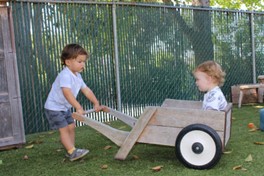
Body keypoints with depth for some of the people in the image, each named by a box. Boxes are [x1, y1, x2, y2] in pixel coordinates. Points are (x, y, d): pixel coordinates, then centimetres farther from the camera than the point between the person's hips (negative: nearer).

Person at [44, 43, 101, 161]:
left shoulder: (77, 76, 4)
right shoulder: (65, 75, -28)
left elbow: (86, 90, 8)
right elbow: (67, 92, -41)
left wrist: (96, 103, 4)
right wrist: (78, 107, -46)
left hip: (65, 108, 10)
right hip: (54, 108, -9)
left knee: (71, 127, 9)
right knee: (64, 129, -12)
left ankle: (71, 151, 16)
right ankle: (72, 152, -13)